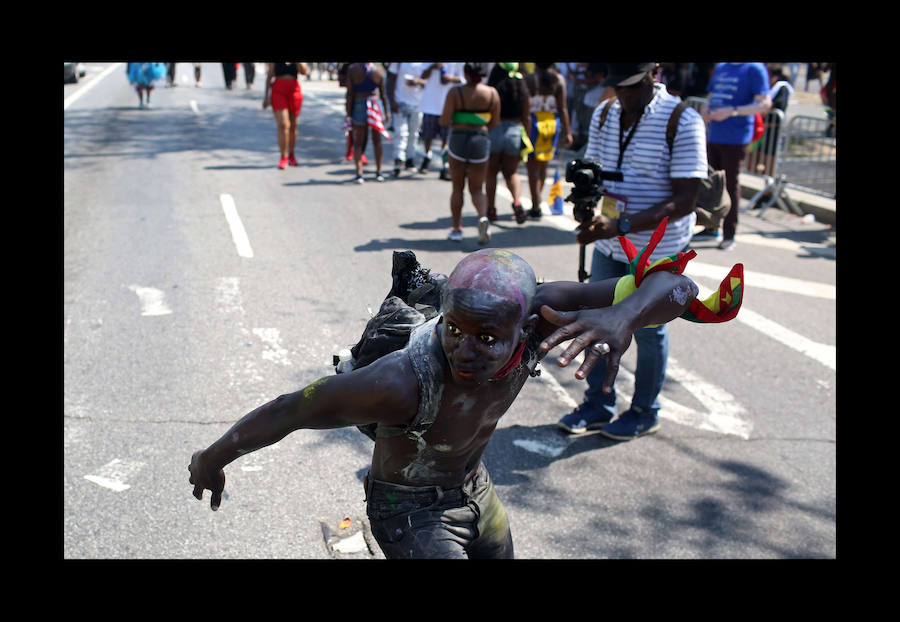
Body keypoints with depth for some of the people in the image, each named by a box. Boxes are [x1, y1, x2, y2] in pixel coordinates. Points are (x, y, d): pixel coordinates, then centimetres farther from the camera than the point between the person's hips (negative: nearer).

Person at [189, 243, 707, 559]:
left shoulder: (536, 316, -28)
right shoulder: (404, 381, -41)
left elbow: (673, 287, -30)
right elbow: (285, 411, -29)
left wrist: (621, 316, -52)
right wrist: (214, 459, -13)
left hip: (475, 487, 6)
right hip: (409, 510, -6)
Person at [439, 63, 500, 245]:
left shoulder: (455, 92, -10)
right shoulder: (492, 93, -3)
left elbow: (444, 121, -12)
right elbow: (495, 122, 2)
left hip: (458, 139, -1)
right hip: (481, 140, 1)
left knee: (457, 188, 13)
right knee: (477, 189, 11)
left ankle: (457, 229, 16)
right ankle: (483, 217, -17)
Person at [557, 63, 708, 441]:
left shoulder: (683, 121, -18)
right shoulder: (604, 114, 2)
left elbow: (684, 200, -23)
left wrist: (621, 226, -32)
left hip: (657, 251, -5)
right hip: (608, 246, 6)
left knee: (648, 331, 9)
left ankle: (645, 412, 28)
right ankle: (598, 404, 30)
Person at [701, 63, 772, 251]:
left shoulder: (755, 68, -6)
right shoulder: (720, 67, 15)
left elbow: (764, 104, -13)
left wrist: (732, 111, -22)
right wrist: (705, 109, 0)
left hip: (736, 139, -7)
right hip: (714, 135, 7)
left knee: (731, 184, -3)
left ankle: (729, 235, 4)